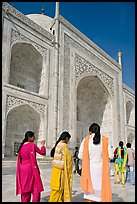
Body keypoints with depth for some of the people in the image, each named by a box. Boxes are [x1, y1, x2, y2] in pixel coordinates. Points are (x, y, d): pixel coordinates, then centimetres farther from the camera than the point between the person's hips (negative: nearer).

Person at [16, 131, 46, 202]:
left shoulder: (21, 146, 8)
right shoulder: (32, 145, -10)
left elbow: (19, 160, 14)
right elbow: (43, 152, -3)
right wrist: (43, 144, 10)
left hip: (23, 169, 7)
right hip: (32, 168, -6)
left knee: (25, 188, 13)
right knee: (36, 188, 0)